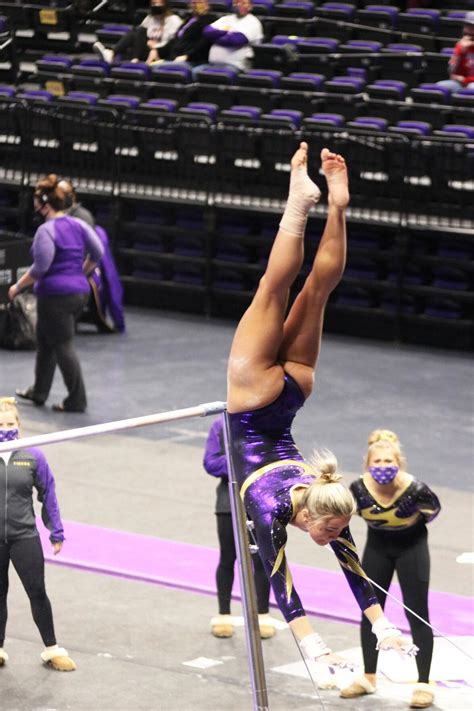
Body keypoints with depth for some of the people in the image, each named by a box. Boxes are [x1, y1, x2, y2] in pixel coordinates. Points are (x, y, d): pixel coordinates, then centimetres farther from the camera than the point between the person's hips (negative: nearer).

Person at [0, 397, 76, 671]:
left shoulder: (33, 457, -5)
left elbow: (48, 495, 4)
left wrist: (57, 532, 8)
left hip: (24, 536, 0)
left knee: (38, 592, 4)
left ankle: (52, 649, 17)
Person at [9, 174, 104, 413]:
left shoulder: (46, 230, -17)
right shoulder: (78, 225, 6)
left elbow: (40, 267, -20)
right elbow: (97, 253, 8)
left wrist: (18, 286, -8)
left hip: (56, 296, -8)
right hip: (79, 291, 8)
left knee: (63, 346, 0)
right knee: (45, 341, 21)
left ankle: (77, 400, 2)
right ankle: (39, 391, 30)